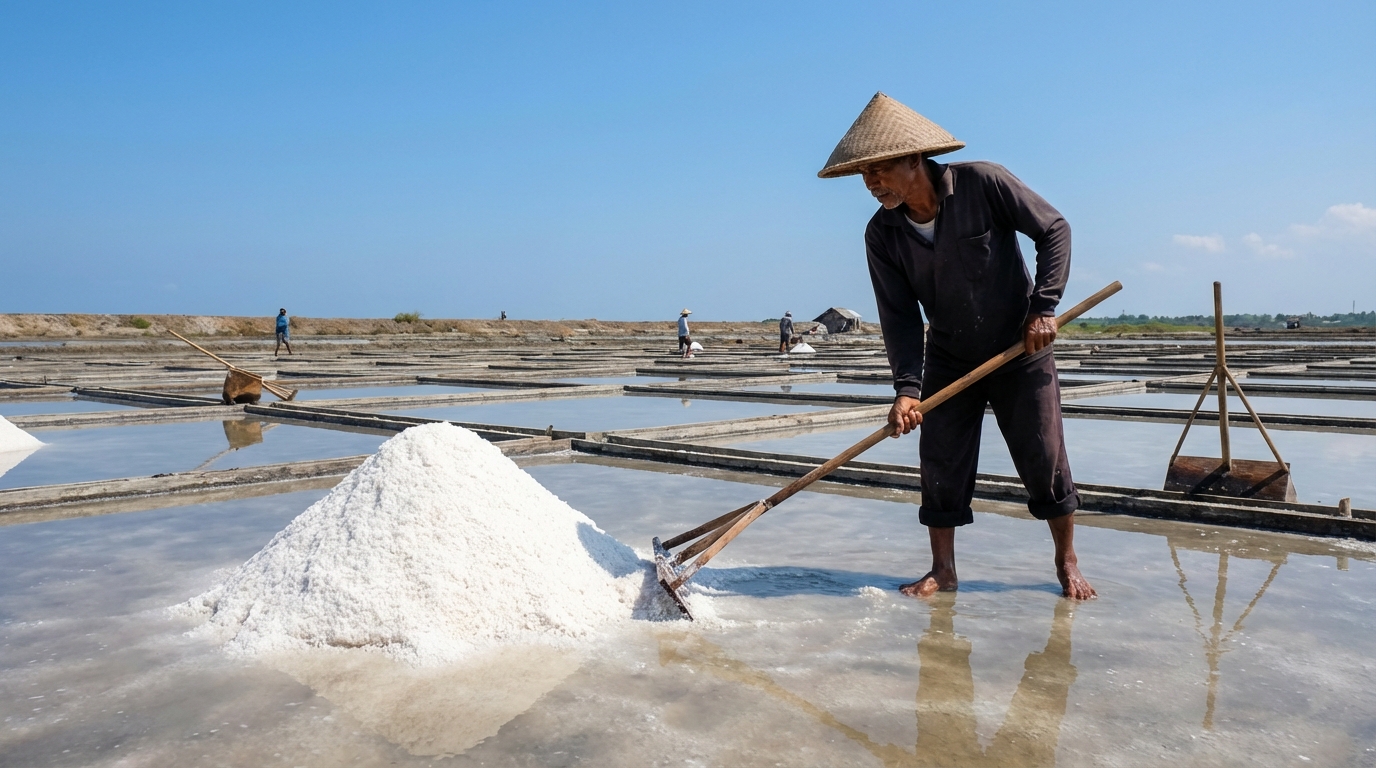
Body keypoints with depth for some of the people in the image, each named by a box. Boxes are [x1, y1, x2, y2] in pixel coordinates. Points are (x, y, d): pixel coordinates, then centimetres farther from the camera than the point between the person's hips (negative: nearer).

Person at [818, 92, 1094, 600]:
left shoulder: (983, 183, -21)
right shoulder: (882, 234, -12)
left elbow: (1054, 230, -11)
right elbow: (898, 316, -13)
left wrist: (1043, 307, -18)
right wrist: (907, 386, -23)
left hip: (1021, 349, -3)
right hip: (949, 360, 3)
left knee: (1044, 459, 3)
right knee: (940, 463, 1)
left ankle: (1067, 563, 22)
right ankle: (943, 570, 15)